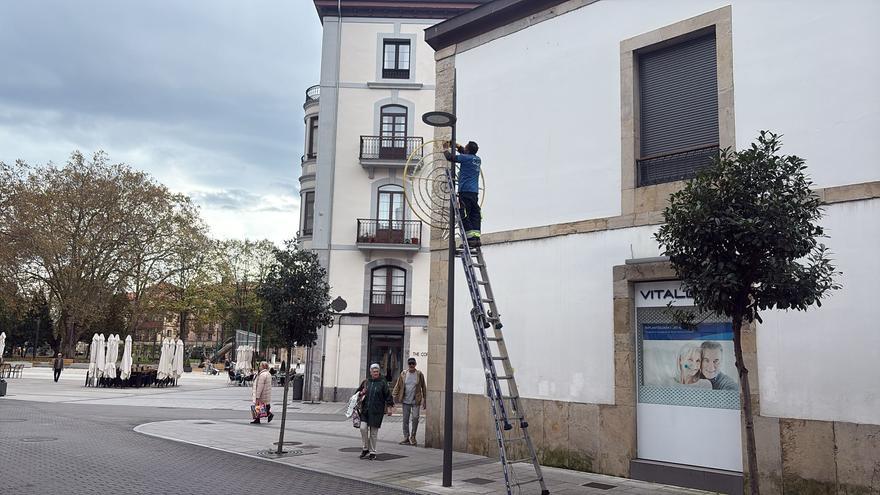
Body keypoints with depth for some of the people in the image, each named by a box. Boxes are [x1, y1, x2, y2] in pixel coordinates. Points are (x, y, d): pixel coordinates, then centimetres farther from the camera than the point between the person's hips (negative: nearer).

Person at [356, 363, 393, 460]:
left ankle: (372, 452, 13)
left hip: (377, 411, -3)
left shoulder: (383, 382, -1)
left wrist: (389, 407, -5)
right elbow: (358, 391, 23)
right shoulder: (366, 382, 9)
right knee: (363, 428, -8)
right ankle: (365, 448, 11)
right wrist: (360, 393, 0)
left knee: (373, 432, 1)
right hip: (365, 410, 3)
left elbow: (388, 395, -1)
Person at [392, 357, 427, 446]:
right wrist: (394, 395, -2)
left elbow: (423, 387, 4)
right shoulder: (403, 374, 3)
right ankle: (406, 437, 15)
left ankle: (413, 437, 6)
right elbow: (398, 385, 7)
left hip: (415, 401, -2)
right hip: (405, 401, 2)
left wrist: (424, 400, 2)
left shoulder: (419, 374, 0)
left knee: (415, 418, -11)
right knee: (405, 419, 6)